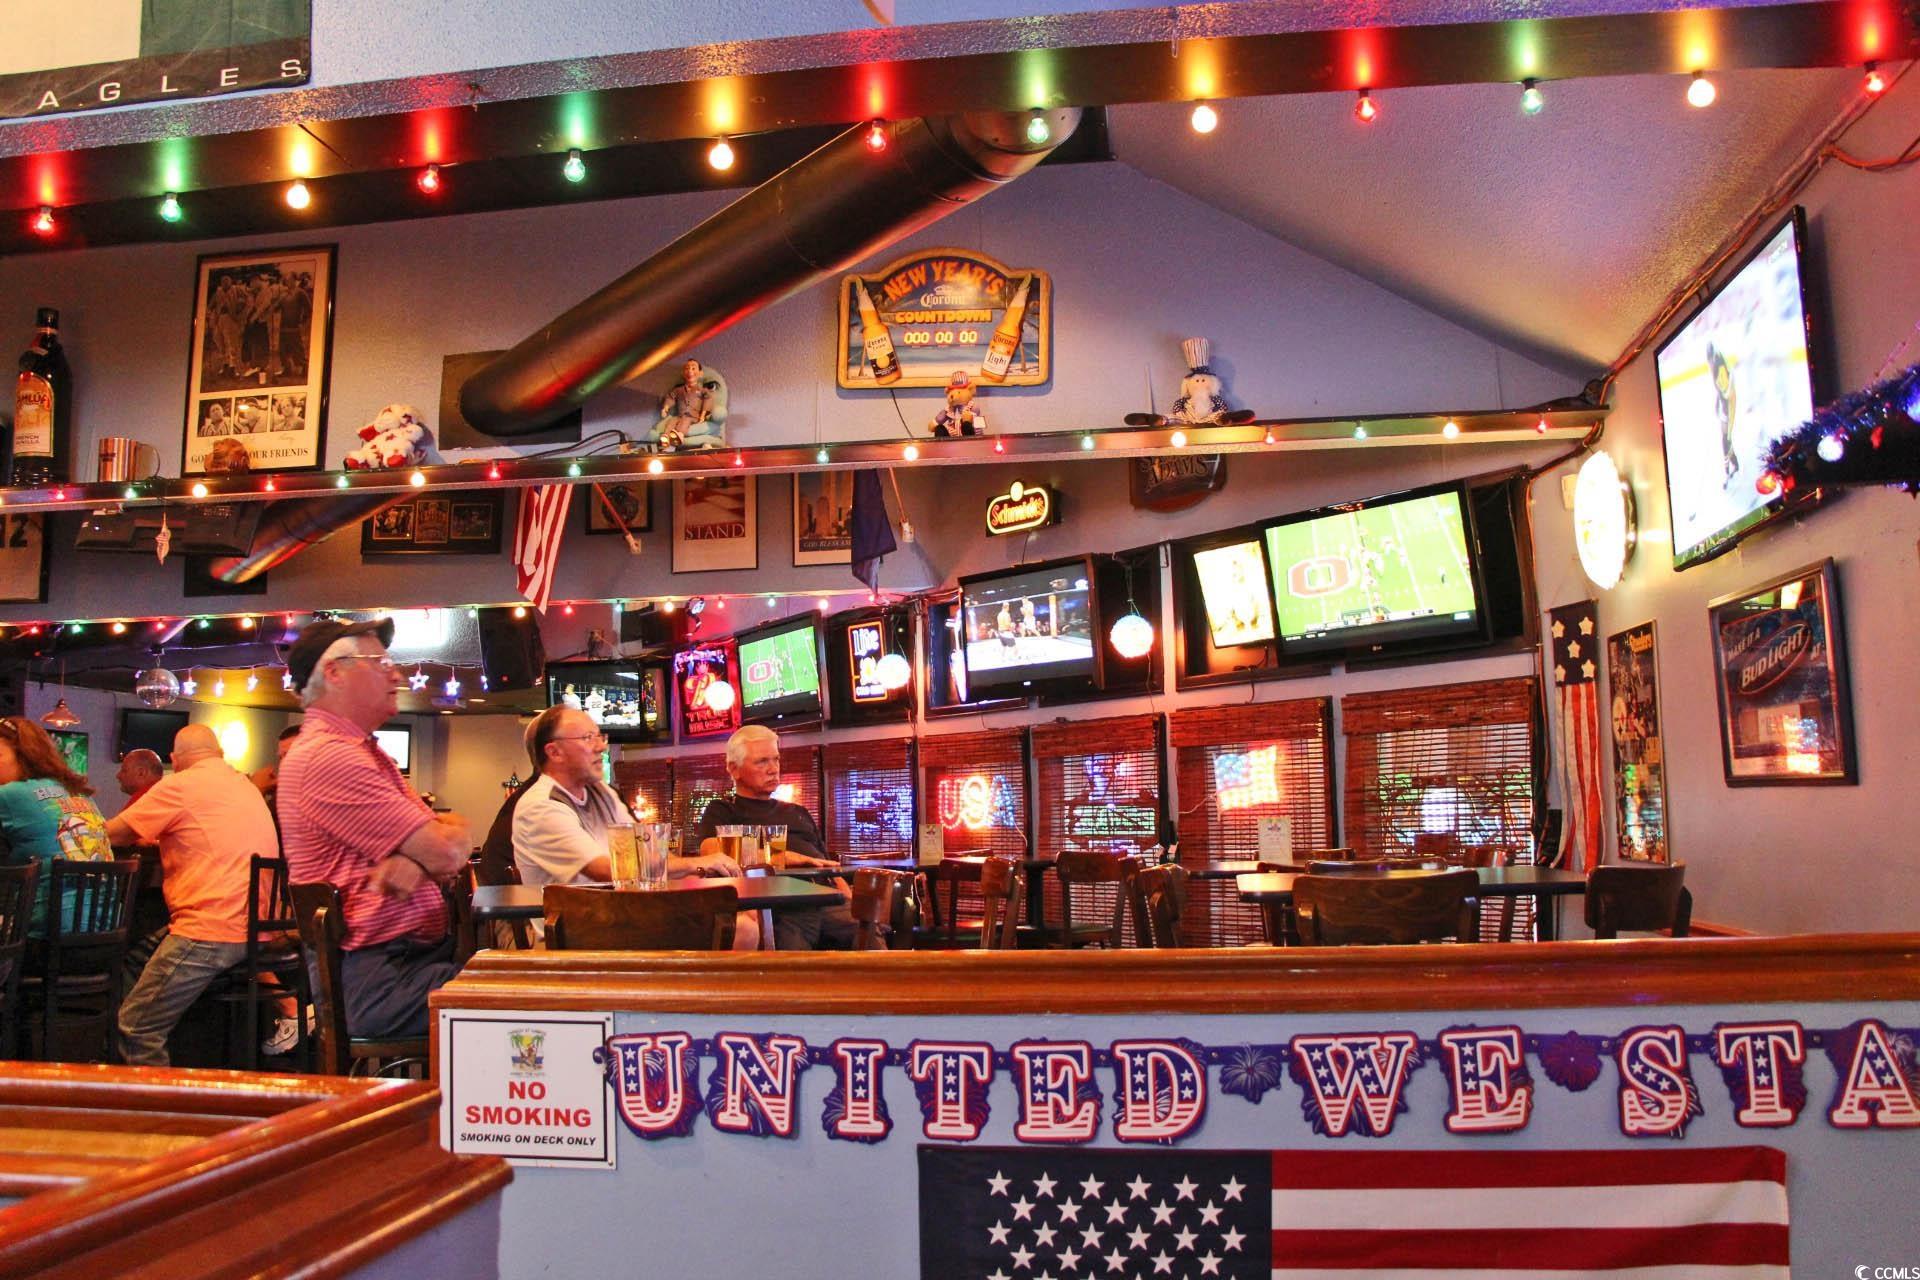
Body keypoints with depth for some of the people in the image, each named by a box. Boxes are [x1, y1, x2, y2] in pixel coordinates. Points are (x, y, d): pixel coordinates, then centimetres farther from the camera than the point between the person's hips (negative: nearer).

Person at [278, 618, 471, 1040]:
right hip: (375, 978, -10)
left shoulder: (366, 751, 21)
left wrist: (417, 860, -11)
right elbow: (448, 851, -15)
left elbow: (452, 840, 13)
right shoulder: (329, 756, -13)